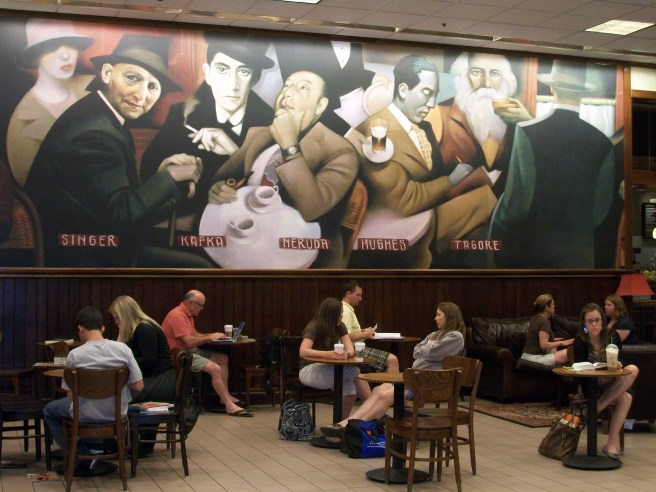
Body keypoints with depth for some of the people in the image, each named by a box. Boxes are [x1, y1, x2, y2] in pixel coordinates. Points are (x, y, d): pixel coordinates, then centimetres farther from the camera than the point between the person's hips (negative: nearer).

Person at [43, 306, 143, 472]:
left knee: (49, 411, 26)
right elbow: (139, 386, -8)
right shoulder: (123, 349, -12)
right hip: (117, 414, 3)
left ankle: (85, 454, 16)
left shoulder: (75, 355, -18)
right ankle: (98, 446, 33)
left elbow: (71, 396, -12)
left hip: (86, 415, -3)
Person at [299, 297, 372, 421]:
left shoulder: (340, 327, 1)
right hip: (309, 370, -6)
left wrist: (346, 353, -37)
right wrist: (326, 354, -47)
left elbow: (351, 349, -12)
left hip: (328, 369, 6)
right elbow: (303, 352, -32)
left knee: (350, 389, -29)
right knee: (354, 372, -27)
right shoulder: (313, 328, -17)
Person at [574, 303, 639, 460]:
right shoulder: (580, 342, -11)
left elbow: (619, 362, -1)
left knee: (632, 369, -28)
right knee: (625, 398, -30)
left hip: (612, 386, 4)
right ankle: (613, 441, -24)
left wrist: (617, 365, -26)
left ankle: (597, 407, -27)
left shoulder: (613, 336, -4)